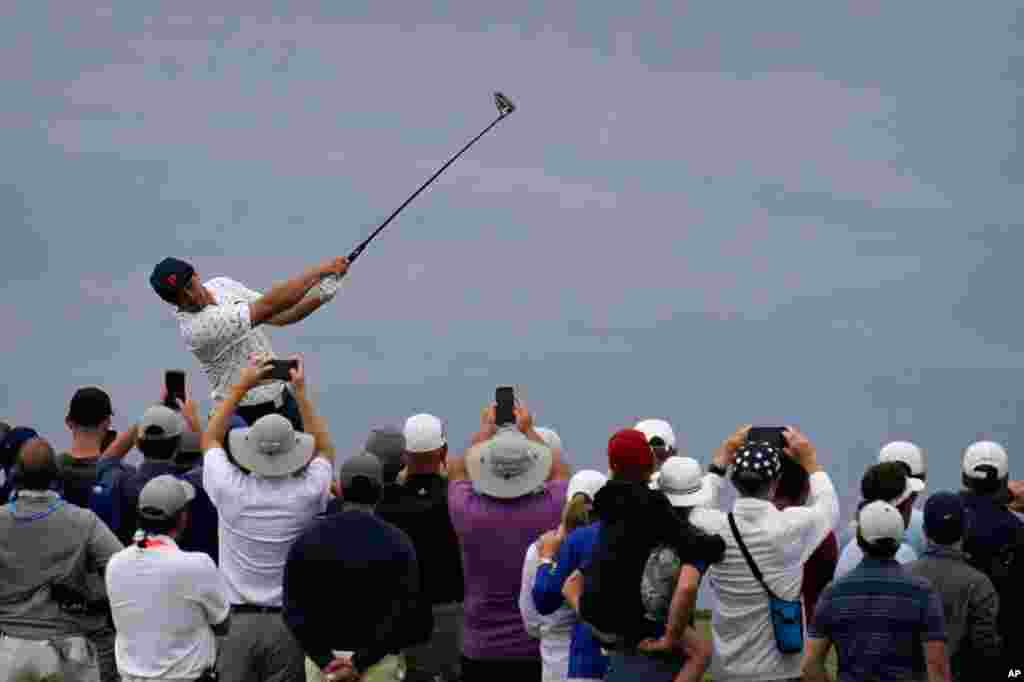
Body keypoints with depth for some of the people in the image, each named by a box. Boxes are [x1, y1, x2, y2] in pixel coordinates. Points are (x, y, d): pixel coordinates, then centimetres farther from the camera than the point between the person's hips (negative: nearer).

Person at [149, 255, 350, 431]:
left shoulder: (221, 285, -1)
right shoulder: (197, 327, -27)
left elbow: (276, 317, 2)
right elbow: (267, 306, -30)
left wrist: (319, 296, -16)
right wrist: (320, 270, -27)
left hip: (282, 396, 8)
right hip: (247, 413, -8)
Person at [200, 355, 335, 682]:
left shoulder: (231, 491, -8)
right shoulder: (305, 495, -8)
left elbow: (210, 439, 13)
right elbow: (325, 450, 15)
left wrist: (241, 386, 16)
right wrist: (300, 393, 15)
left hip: (238, 622, 0)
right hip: (288, 623, 0)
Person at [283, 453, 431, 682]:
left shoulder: (307, 539, 1)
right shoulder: (397, 542, -5)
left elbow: (294, 609, -5)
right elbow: (402, 612, -14)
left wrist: (325, 660, -9)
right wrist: (360, 662, -14)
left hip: (324, 659, 2)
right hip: (380, 663, -2)